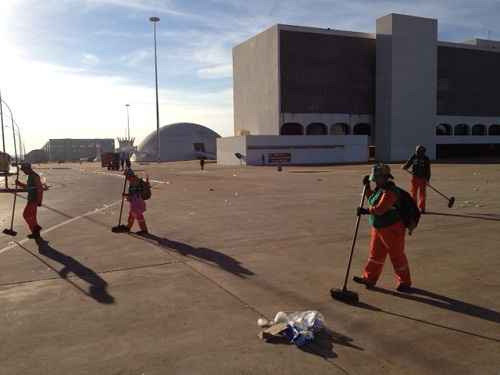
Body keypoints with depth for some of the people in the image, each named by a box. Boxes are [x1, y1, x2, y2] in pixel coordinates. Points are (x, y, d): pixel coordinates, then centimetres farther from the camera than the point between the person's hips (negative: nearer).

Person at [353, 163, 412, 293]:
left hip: (392, 229, -10)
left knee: (397, 255, 4)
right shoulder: (380, 188, 7)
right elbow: (372, 199, 23)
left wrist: (366, 211, -23)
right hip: (378, 228, 10)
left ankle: (405, 283, 20)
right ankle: (370, 278, 27)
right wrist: (367, 186, 12)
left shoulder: (389, 192, -24)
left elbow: (379, 209, -32)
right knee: (375, 253, 16)